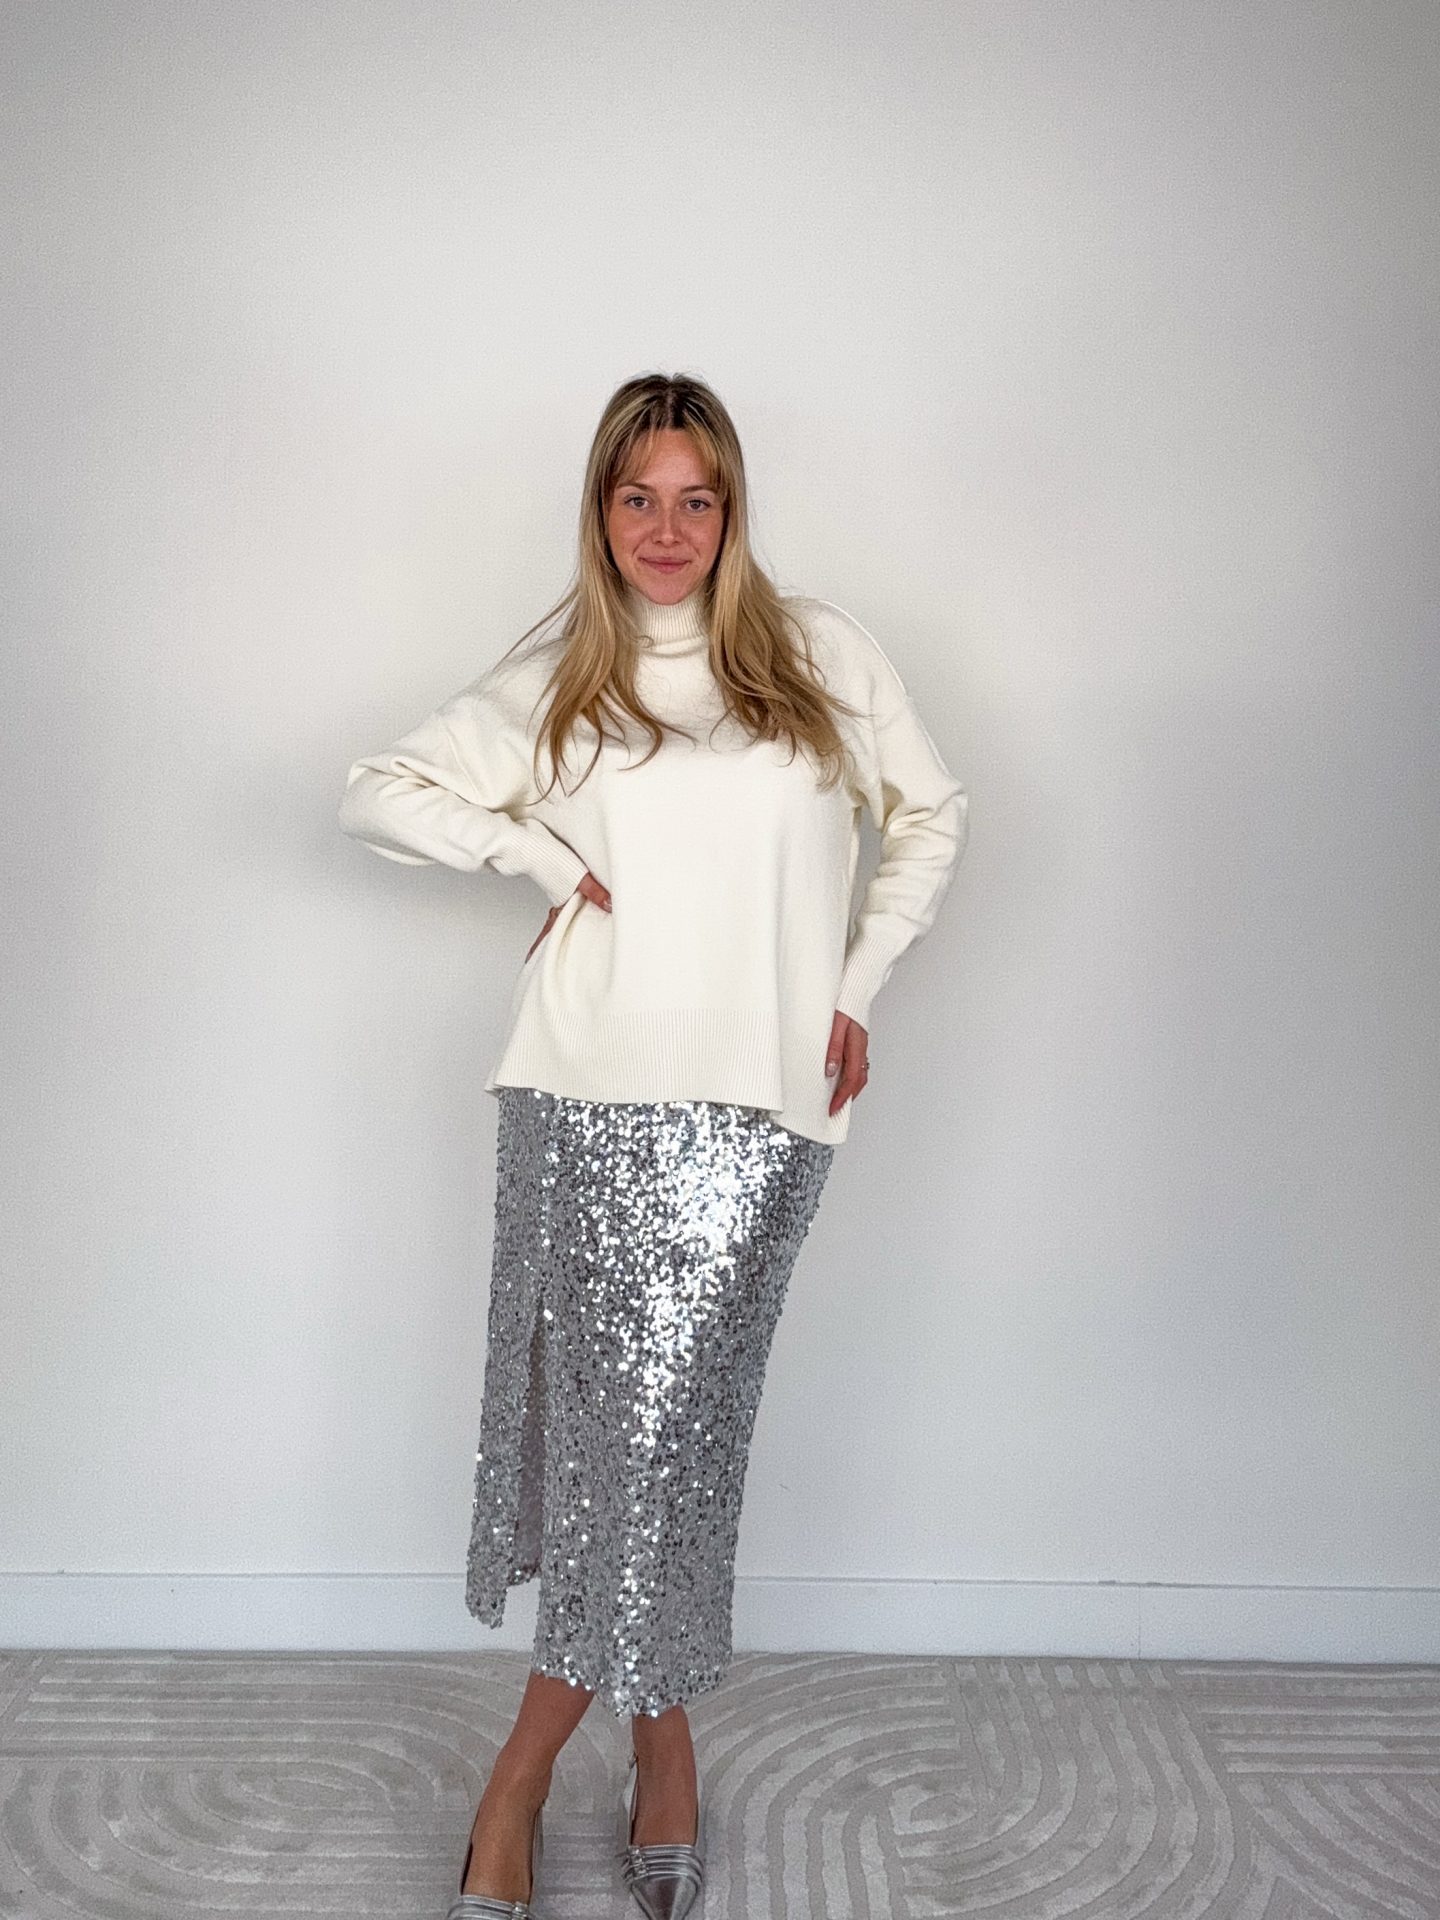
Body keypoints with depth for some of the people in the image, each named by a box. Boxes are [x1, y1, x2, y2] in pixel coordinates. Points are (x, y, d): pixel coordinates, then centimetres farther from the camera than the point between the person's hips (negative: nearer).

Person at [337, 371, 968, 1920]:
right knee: (595, 1417, 2)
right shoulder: (551, 683, 10)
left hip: (754, 1109, 0)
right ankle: (660, 1739, 25)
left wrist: (858, 982, 8)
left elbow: (932, 814, 17)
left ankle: (524, 1767, 16)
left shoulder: (819, 653, 10)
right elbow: (374, 792, 9)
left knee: (664, 1427, -3)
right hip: (584, 1097, 1)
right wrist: (542, 854, -1)